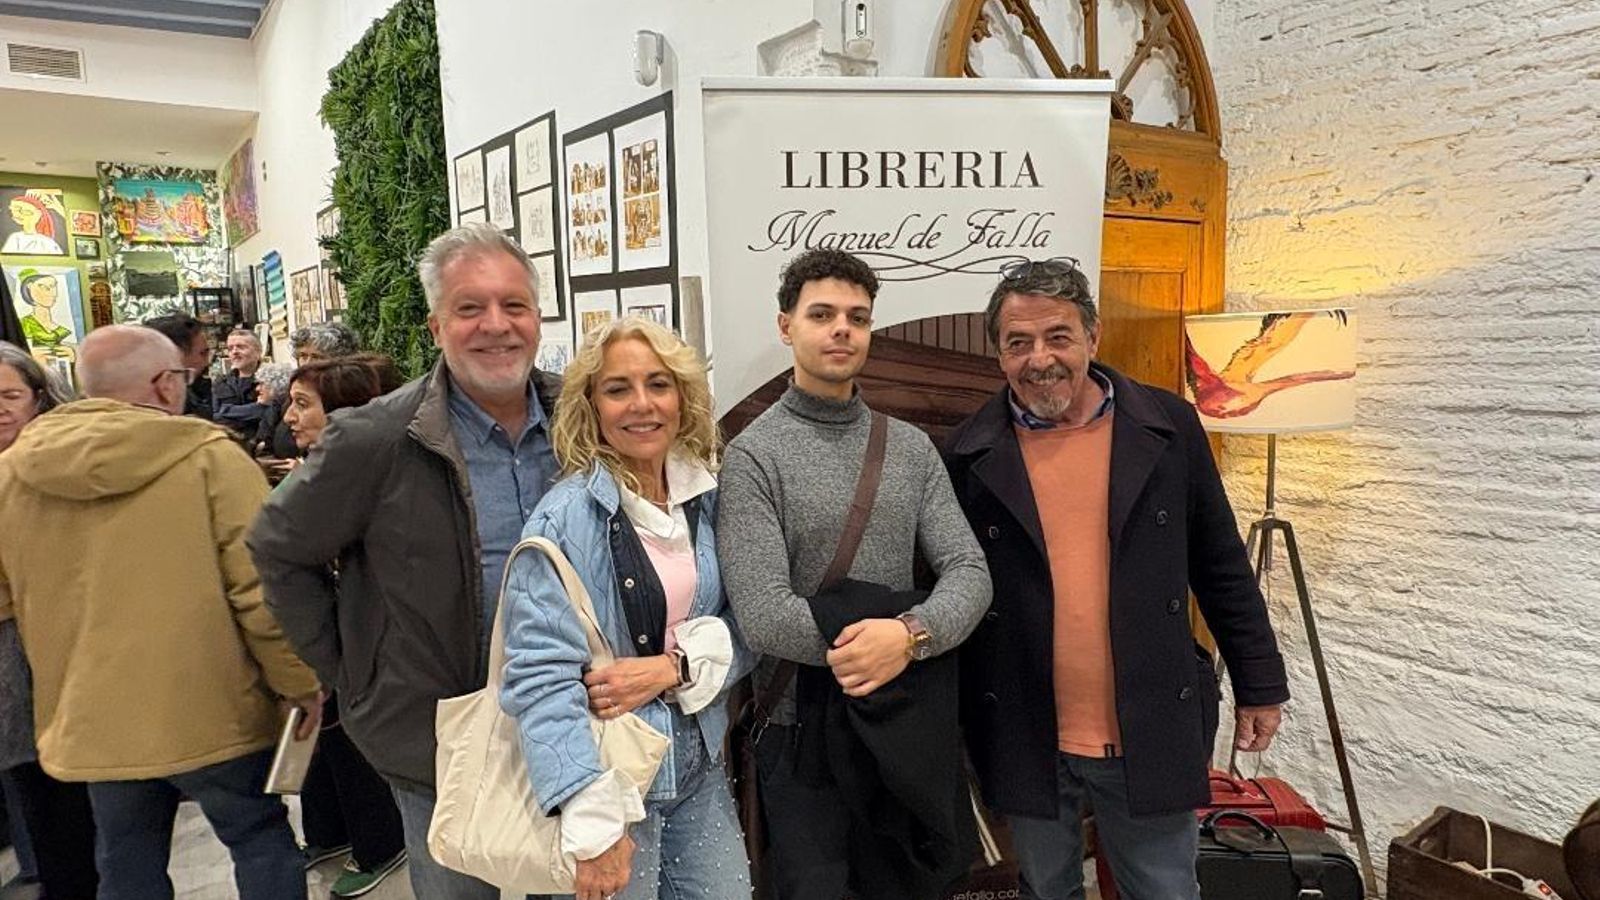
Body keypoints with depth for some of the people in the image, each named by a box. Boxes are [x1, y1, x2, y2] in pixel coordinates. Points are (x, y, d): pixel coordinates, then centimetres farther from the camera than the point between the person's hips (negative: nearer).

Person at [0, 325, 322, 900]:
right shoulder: (209, 458, -14)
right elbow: (262, 590, -16)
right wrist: (300, 683, -5)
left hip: (93, 725, 5)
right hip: (212, 716, -4)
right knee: (262, 843, 14)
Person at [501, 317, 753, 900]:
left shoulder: (710, 501, 1)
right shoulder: (564, 519, -15)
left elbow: (748, 625, 4)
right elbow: (540, 677, -19)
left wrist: (675, 667, -16)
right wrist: (593, 824, -24)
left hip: (701, 767, 5)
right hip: (611, 776, -5)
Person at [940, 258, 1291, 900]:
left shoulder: (1168, 427, -3)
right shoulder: (969, 454, -5)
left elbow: (1221, 567, 4)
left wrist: (1258, 683, 8)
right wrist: (947, 720, 5)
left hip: (1153, 734, 0)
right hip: (1026, 743, 0)